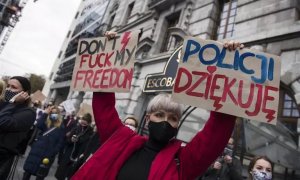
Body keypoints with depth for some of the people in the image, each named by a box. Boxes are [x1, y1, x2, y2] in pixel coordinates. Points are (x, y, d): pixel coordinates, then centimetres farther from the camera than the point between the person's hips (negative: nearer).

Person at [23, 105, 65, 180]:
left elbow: (60, 143, -4)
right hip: (36, 151, 3)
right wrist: (45, 113, -14)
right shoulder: (45, 123, 8)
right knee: (28, 171, 8)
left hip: (47, 155, -3)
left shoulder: (61, 128, -1)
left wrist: (51, 155, -12)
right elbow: (38, 125, -16)